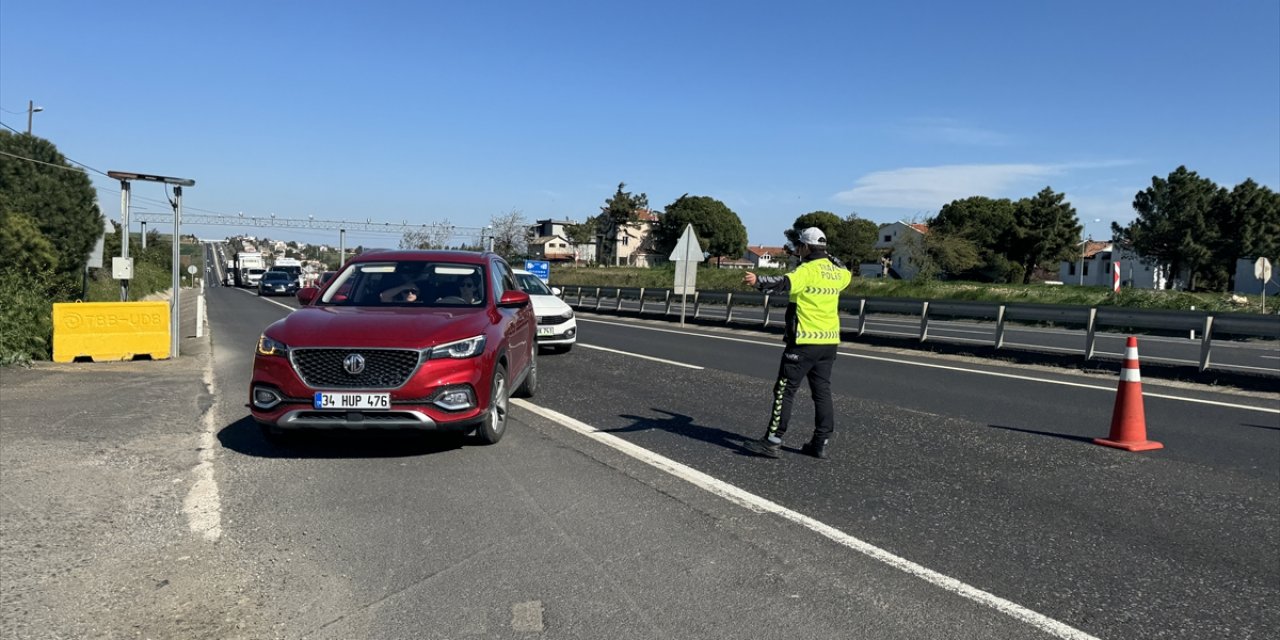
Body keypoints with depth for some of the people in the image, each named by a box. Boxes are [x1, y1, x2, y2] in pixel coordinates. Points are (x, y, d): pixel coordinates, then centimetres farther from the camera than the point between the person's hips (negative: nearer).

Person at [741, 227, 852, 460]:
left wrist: (758, 281, -43)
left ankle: (772, 442, -2)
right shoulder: (836, 272, 10)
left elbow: (785, 283, -33)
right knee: (822, 391, 12)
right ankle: (821, 443, 15)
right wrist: (829, 257, 47)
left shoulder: (808, 270, -13)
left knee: (785, 390, -2)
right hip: (829, 341, 7)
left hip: (805, 341, -7)